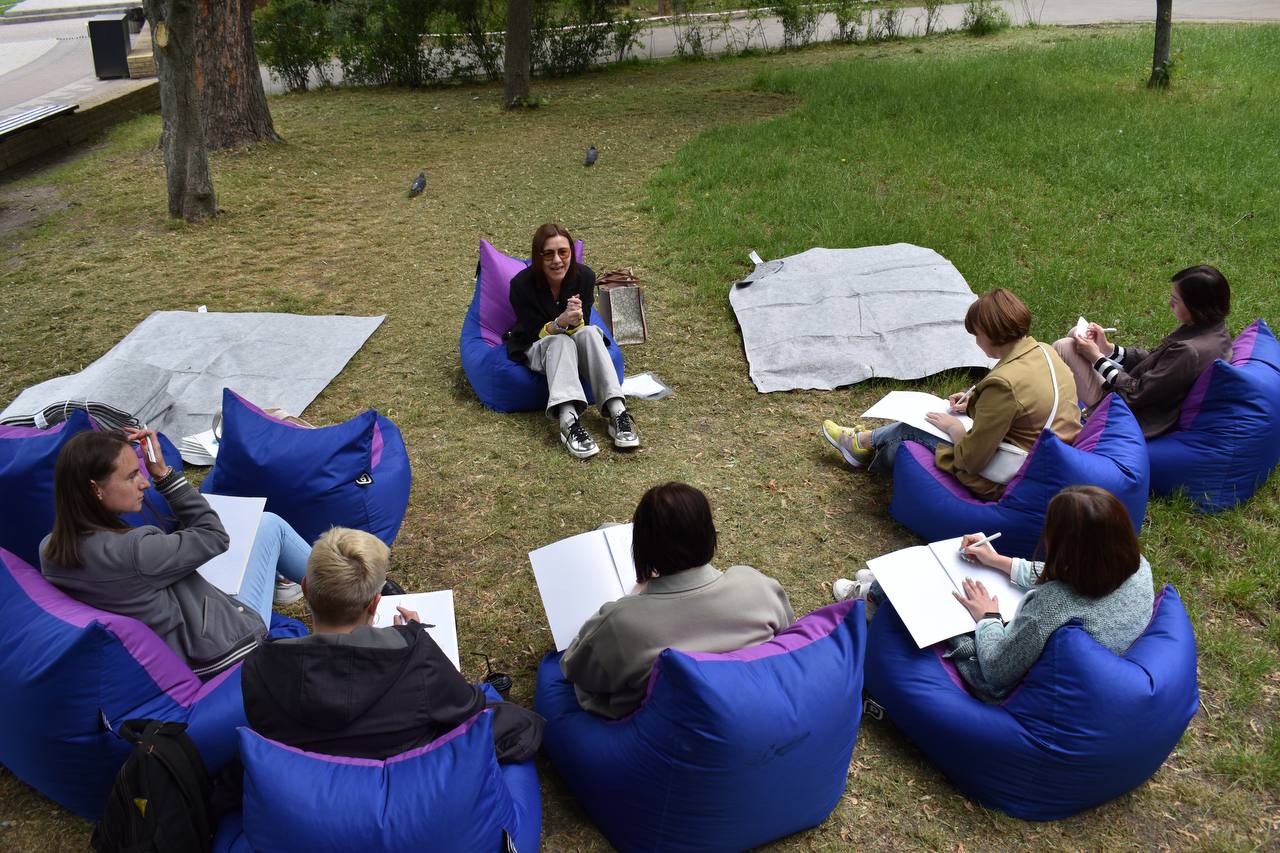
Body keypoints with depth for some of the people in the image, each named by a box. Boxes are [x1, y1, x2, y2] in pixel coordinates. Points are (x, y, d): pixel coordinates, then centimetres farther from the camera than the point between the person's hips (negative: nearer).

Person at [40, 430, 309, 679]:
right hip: (223, 651, -8)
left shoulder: (49, 550, -9)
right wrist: (163, 472, -15)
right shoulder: (132, 552, -34)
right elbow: (214, 535, -16)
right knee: (269, 525, 11)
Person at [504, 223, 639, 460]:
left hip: (574, 345, 3)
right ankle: (569, 422, -56)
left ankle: (617, 412, -42)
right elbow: (534, 334, -19)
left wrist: (576, 320, -35)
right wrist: (560, 323, -39)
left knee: (589, 333, -30)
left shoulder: (585, 276, -14)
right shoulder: (521, 284, -21)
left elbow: (583, 326, -10)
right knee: (560, 341, -35)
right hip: (533, 349, -3)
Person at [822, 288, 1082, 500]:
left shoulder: (1004, 384, -30)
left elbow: (971, 460, -25)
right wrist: (974, 404, 9)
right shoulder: (1045, 352, -3)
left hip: (1005, 486, -8)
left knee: (910, 431, 11)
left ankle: (863, 443, 40)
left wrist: (953, 427, -5)